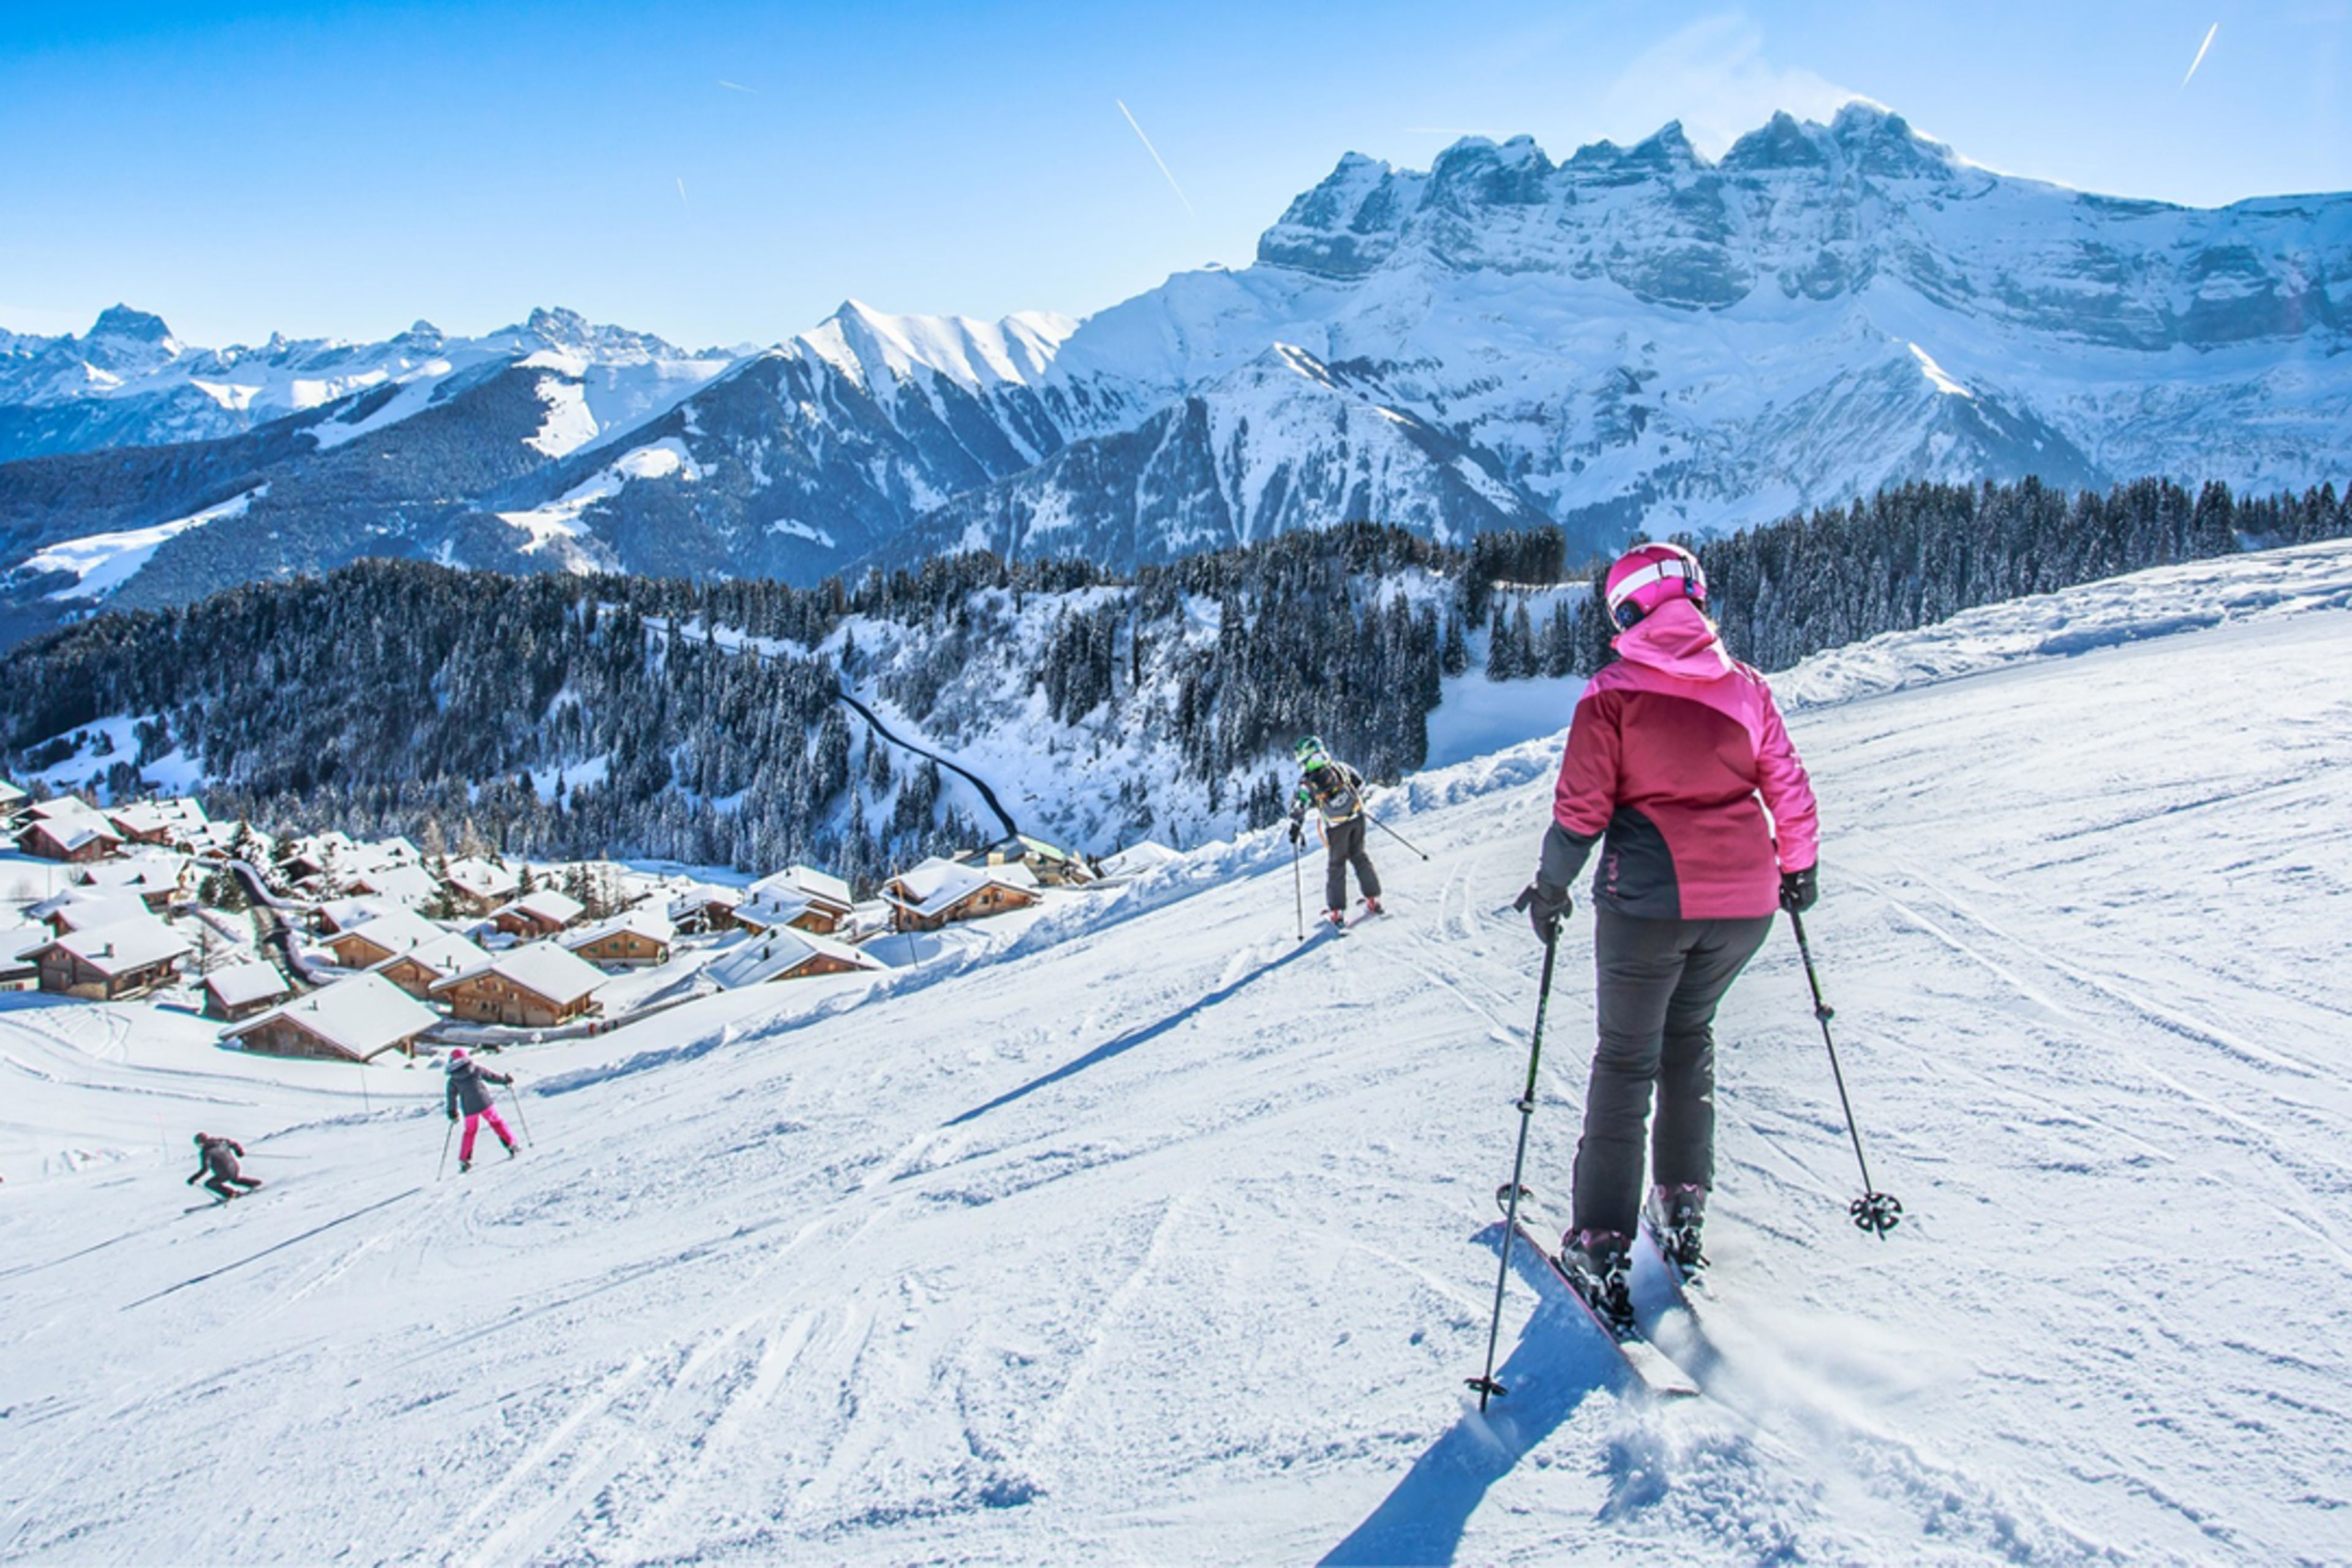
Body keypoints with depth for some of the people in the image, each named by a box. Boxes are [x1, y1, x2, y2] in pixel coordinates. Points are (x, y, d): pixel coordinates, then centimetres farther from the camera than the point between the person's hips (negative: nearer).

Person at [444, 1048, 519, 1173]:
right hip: (484, 1103, -1)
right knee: (496, 1122, 14)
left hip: (470, 1110, 1)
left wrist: (453, 1113, 15)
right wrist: (506, 1079, 25)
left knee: (470, 1132, 17)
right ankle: (511, 1144, 4)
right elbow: (492, 1076, 9)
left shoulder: (453, 1080, 3)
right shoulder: (476, 1069, 1)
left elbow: (451, 1097, 5)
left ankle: (464, 1160, 16)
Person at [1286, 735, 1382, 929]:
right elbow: (1360, 783, 12)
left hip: (1336, 827, -3)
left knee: (1336, 866, 11)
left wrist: (1296, 831, 1)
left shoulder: (1306, 784, -10)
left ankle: (1337, 912, 12)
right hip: (1357, 818, 3)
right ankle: (1373, 900, 22)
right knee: (1359, 857, 20)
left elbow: (1298, 809, -11)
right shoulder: (1339, 767, 0)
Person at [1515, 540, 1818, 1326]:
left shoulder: (1614, 690, -6)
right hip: (1745, 898, 4)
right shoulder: (1745, 684, 6)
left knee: (1627, 1061, 6)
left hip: (1650, 896, -4)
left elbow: (1582, 806, -9)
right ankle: (1683, 1209, 27)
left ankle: (1603, 1247, 6)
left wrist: (1552, 887, 4)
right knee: (1689, 1040, 23)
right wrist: (1798, 868, 24)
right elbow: (1789, 788, 9)